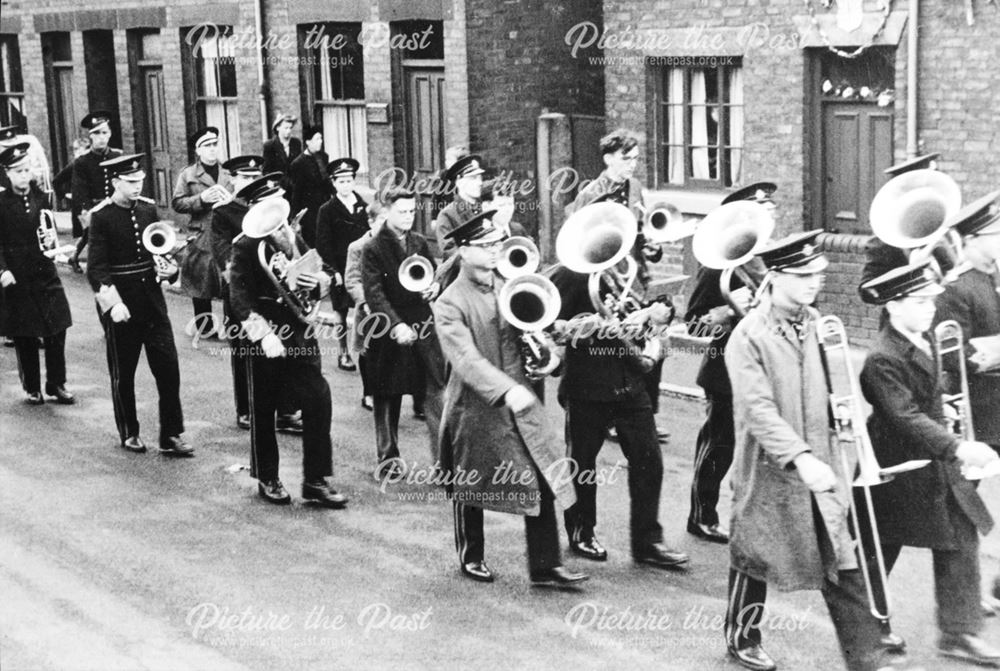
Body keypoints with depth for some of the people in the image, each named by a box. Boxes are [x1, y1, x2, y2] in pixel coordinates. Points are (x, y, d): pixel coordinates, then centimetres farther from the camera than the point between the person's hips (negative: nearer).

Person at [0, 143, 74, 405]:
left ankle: (56, 385, 16)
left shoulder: (41, 197, 5)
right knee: (25, 338, 5)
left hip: (46, 274, 3)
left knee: (57, 331, 3)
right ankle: (32, 389, 18)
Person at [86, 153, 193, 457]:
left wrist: (165, 268, -4)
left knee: (168, 368, 0)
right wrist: (113, 303, -26)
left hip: (152, 300, 4)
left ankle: (171, 435, 7)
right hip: (120, 303, -4)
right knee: (123, 374, 9)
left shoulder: (148, 209, 5)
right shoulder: (101, 216, -10)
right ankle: (129, 434, 25)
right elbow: (96, 268, -15)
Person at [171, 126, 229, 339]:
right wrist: (201, 198, -15)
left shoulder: (228, 174, 15)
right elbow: (177, 203, -2)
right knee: (201, 284, 4)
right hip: (201, 238, -2)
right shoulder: (187, 175, 5)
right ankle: (204, 327, 16)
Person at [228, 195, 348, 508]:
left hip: (300, 335, 4)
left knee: (318, 400, -3)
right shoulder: (245, 249, -12)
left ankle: (315, 481, 5)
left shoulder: (295, 240, 2)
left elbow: (323, 277, 12)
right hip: (265, 339, -4)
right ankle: (267, 480, 24)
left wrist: (319, 280, -12)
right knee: (263, 409, 7)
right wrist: (263, 335, -27)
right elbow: (239, 297, -19)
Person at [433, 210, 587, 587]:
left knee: (543, 482, -2)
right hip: (475, 410, -5)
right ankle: (471, 557, 32)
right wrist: (507, 391, -38)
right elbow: (466, 359, -25)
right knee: (470, 488, 10)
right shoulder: (449, 304, -13)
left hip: (521, 404, 5)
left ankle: (545, 566, 6)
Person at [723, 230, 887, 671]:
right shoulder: (748, 336, -15)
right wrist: (800, 458, -33)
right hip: (770, 470, -5)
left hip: (821, 466, 5)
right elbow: (758, 408, -24)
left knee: (843, 565, 1)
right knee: (755, 559, 13)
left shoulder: (816, 323, 5)